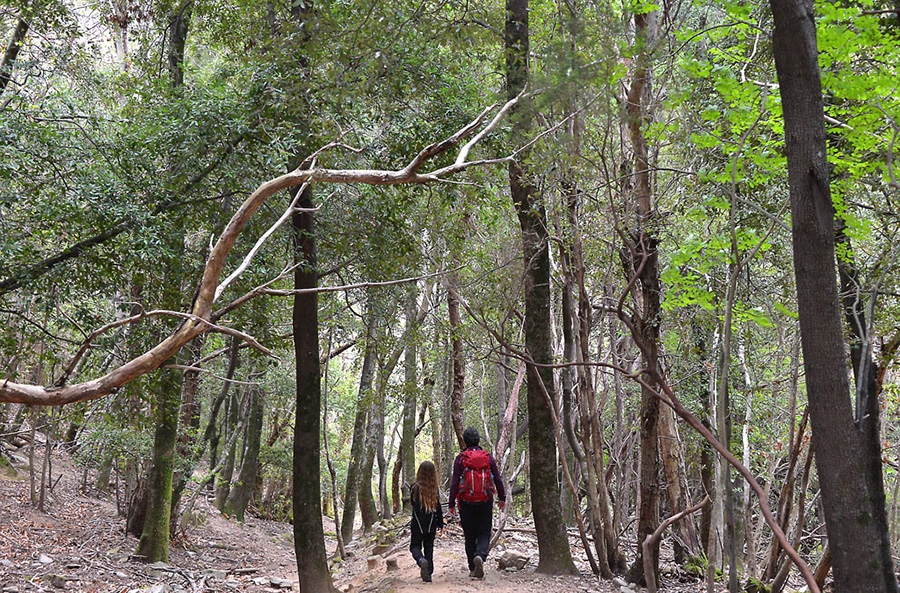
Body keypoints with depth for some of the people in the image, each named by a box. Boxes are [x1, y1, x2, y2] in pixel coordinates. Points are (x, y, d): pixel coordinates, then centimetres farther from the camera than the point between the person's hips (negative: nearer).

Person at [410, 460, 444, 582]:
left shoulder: (415, 487, -11)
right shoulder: (434, 489, -6)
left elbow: (412, 502, 4)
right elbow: (438, 507, 0)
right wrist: (440, 523, 10)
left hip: (417, 524, -2)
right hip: (431, 525, 2)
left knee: (415, 546, 10)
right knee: (429, 547, 14)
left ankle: (421, 560, -22)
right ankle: (428, 573, 7)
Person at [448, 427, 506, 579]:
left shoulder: (460, 458, -4)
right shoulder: (488, 457, 2)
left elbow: (454, 482, -6)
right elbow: (498, 479, 5)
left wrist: (451, 503, -2)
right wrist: (502, 498, 17)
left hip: (466, 502, -1)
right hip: (485, 502, 1)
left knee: (469, 535, 9)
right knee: (484, 533, 7)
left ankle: (473, 569, 10)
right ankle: (480, 556, -21)